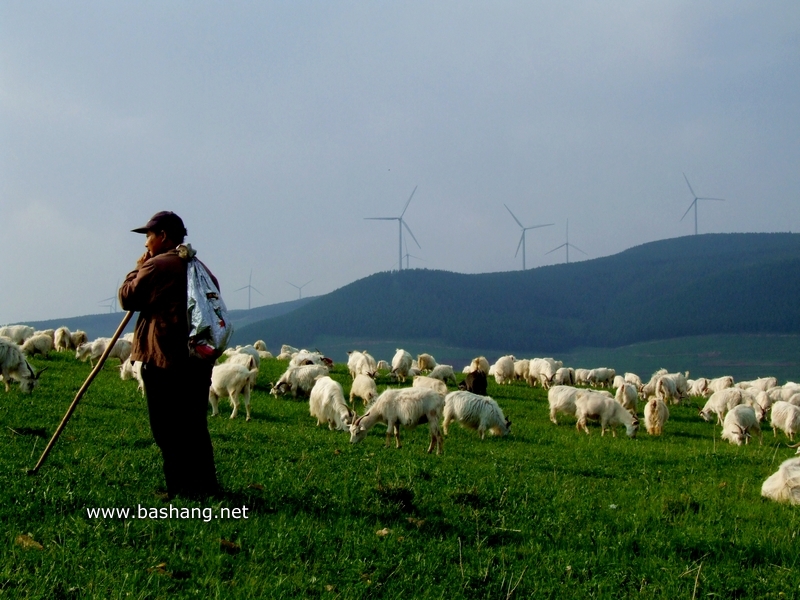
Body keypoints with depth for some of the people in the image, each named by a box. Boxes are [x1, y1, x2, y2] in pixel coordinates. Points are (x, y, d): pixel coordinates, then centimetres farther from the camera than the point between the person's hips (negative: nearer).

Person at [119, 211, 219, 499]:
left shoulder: (156, 266, -10)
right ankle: (205, 485, 17)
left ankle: (181, 488, -1)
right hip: (198, 359, 8)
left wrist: (138, 269, 10)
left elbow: (127, 298, -4)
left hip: (164, 359, -8)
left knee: (169, 430, -1)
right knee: (194, 426, 14)